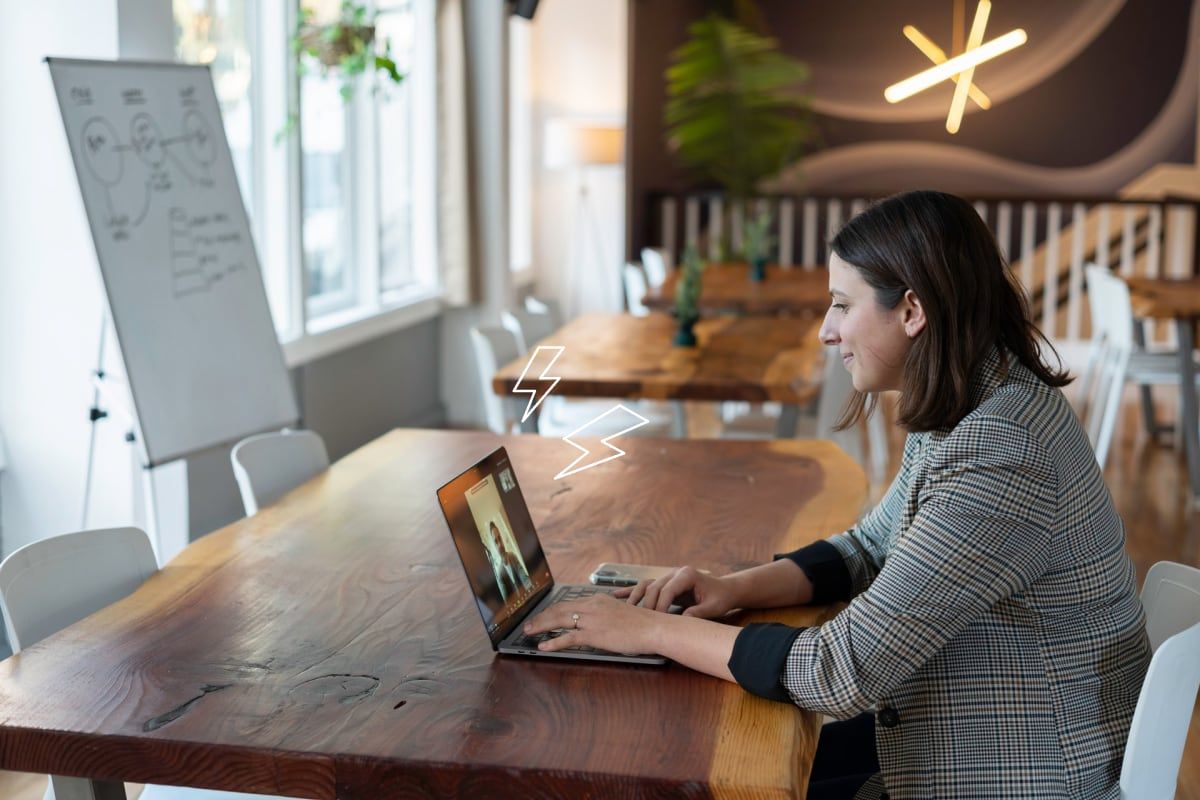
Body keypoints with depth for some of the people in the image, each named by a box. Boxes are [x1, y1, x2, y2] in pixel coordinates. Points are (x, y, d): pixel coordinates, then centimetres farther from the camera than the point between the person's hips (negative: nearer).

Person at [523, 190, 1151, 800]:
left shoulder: (994, 458, -30)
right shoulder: (964, 411, 2)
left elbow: (843, 674, -29)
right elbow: (869, 548, 14)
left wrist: (653, 629, -20)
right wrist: (737, 588, -4)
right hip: (968, 737, 8)